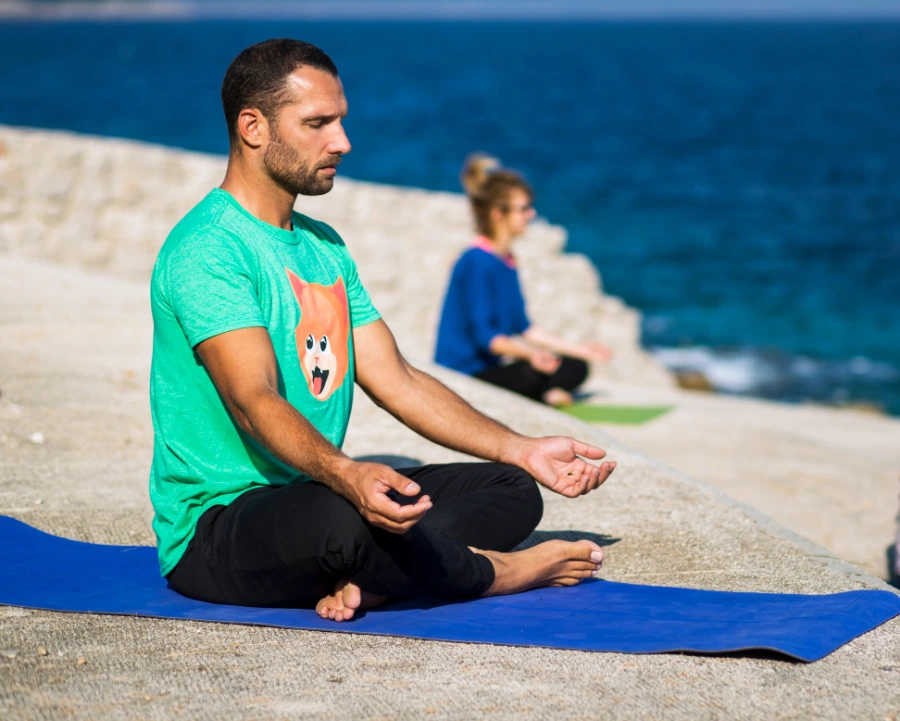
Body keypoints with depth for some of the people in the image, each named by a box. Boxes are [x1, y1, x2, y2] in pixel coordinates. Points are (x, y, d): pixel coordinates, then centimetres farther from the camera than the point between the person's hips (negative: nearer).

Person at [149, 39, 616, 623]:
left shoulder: (325, 247, 16)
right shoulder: (206, 250, -15)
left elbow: (396, 380, 15)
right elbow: (253, 400, -28)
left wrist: (523, 452, 6)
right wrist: (346, 476, -46)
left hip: (311, 494, 9)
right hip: (215, 526, -9)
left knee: (512, 489, 4)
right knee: (338, 519, -40)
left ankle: (364, 580, -23)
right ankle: (492, 572, -10)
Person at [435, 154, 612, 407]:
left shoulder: (507, 261, 13)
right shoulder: (476, 262, -16)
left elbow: (523, 327, 20)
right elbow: (482, 335, -23)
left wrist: (579, 349, 20)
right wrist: (529, 353, -37)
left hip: (491, 366, 10)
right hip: (463, 373, -10)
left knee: (575, 368, 11)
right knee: (533, 375, -34)